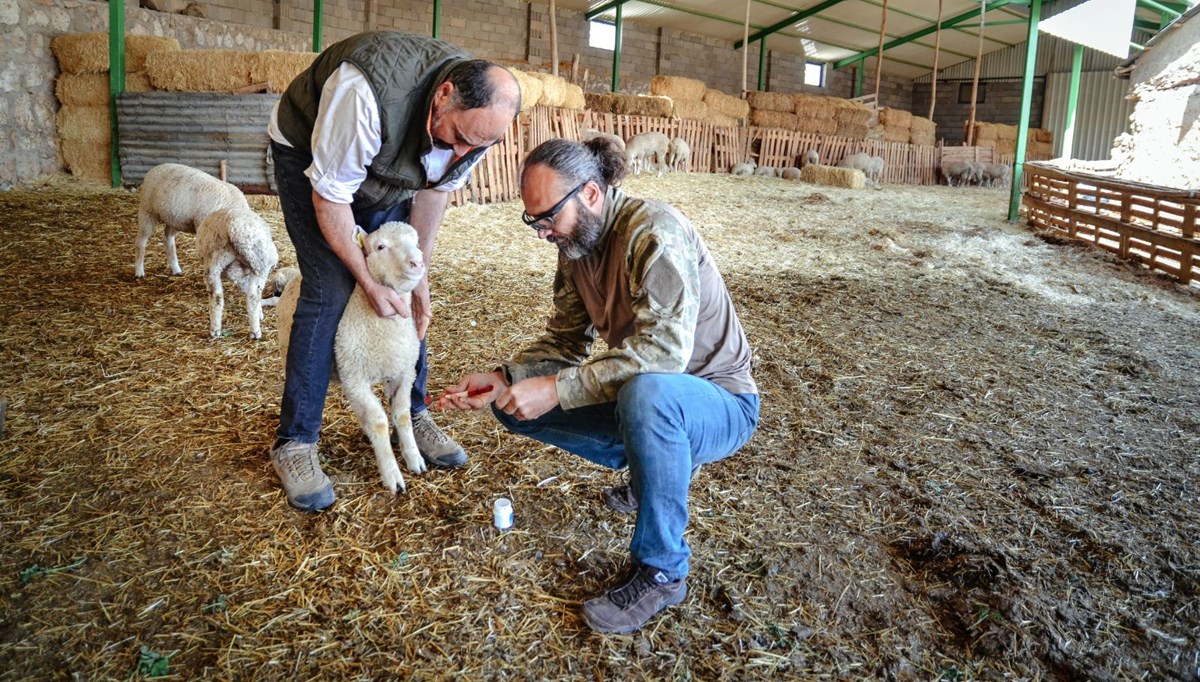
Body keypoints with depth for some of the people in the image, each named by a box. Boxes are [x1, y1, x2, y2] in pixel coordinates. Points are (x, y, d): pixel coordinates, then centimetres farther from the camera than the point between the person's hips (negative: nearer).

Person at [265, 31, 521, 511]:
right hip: (309, 158, -5)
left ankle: (413, 416, 16)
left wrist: (419, 275, -10)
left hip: (385, 174, 5)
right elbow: (330, 194, -31)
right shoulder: (366, 93, -43)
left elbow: (436, 190, -8)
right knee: (328, 292, -16)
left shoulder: (478, 115, -24)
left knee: (409, 300, -1)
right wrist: (370, 283, -27)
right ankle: (295, 444, -6)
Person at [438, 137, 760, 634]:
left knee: (647, 392, -42)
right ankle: (654, 465, 13)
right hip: (644, 399, 8)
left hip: (720, 405, -8)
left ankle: (661, 571, -21)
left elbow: (664, 348, -36)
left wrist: (556, 388, -36)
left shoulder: (655, 233, -25)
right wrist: (502, 380, -13)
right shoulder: (576, 244, 1)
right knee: (513, 405, 1)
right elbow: (565, 341, 3)